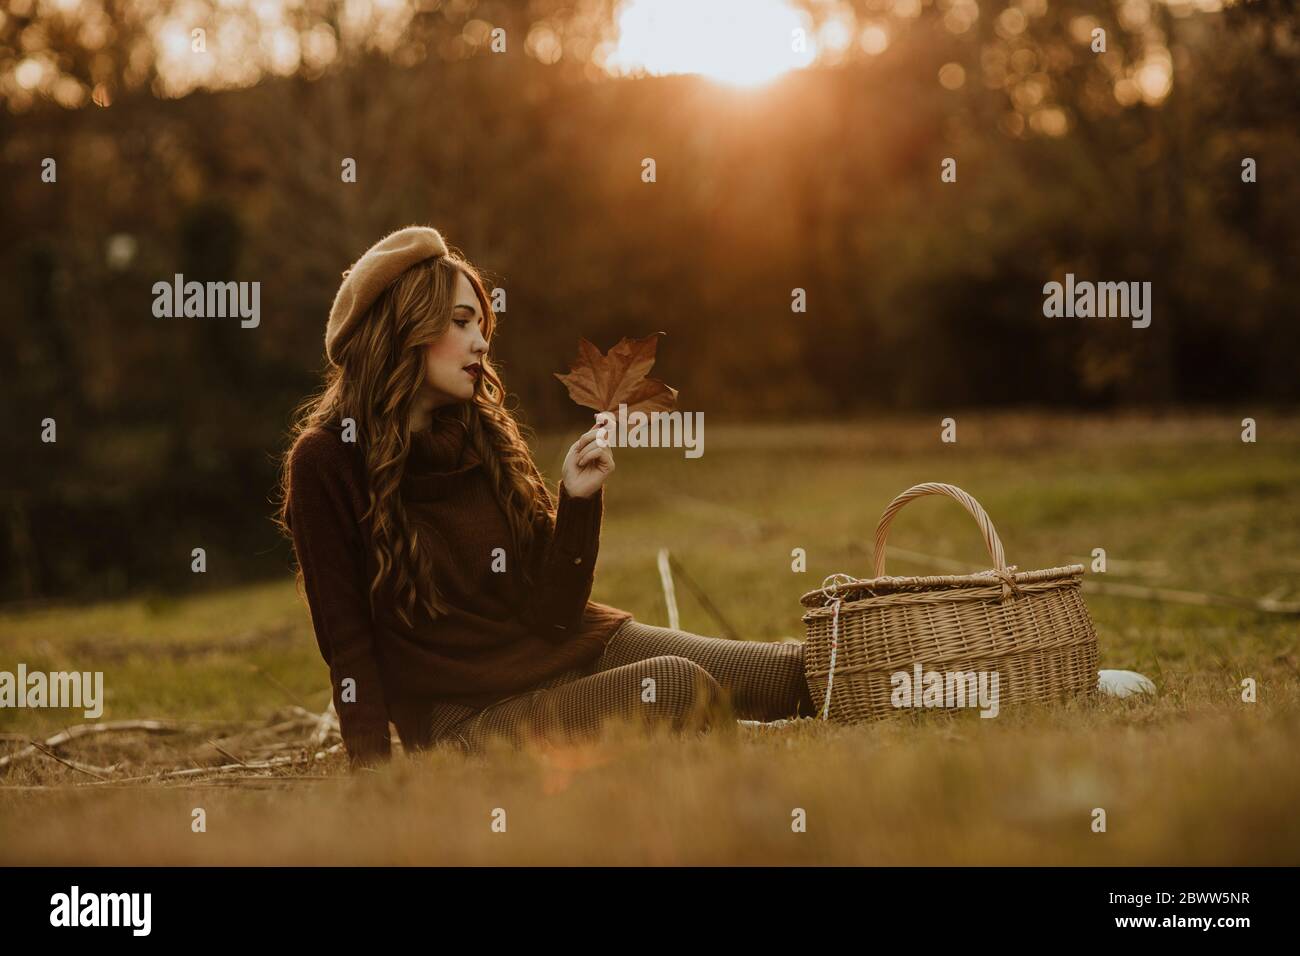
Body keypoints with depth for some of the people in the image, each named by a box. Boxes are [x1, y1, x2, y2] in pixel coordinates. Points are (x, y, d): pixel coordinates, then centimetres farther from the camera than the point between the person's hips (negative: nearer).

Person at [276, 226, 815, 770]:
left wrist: (579, 499, -8)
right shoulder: (327, 462, -7)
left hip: (571, 646, 6)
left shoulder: (486, 435, 8)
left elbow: (553, 609, 5)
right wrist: (372, 767, -13)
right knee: (676, 689, -30)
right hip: (466, 712, -6)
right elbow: (345, 636, -5)